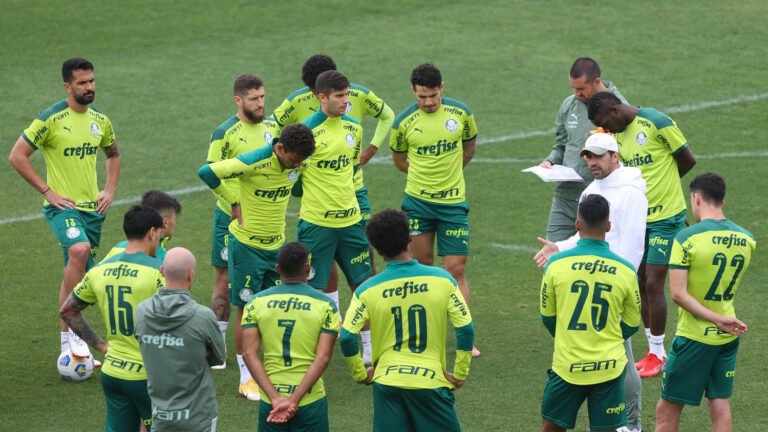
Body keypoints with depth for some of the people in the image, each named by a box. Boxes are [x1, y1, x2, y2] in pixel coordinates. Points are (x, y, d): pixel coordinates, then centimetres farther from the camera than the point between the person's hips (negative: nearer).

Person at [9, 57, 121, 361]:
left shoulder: (100, 120, 7)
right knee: (79, 249, -31)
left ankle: (67, 339, 22)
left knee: (77, 274, 10)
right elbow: (17, 156, -10)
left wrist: (110, 190, 12)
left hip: (92, 208, 6)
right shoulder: (51, 119, -12)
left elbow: (113, 154, 26)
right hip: (62, 207, -6)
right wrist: (47, 191, -12)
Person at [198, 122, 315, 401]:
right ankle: (246, 379, 9)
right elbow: (207, 173, -24)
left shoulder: (298, 164, -6)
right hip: (247, 245, -5)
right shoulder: (255, 162, -25)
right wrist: (234, 201, -14)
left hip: (276, 245, 6)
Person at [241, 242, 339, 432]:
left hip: (269, 402, 2)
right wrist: (294, 400, -16)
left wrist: (275, 398, -12)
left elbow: (249, 354, -7)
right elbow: (323, 358, -13)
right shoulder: (325, 306, -4)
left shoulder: (257, 302, 1)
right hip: (310, 400, -2)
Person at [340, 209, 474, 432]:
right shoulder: (442, 279, -4)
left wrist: (360, 374, 6)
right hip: (431, 381, -1)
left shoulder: (367, 290, -4)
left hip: (386, 382, 1)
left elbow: (347, 337, -8)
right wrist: (460, 374, 3)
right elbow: (466, 328, -6)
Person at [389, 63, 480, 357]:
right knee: (423, 265, 7)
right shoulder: (404, 122, -8)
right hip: (417, 200, 0)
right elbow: (398, 158, 10)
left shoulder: (460, 113, -5)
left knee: (456, 268, -3)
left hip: (453, 201, 0)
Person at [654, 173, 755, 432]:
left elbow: (677, 293, -20)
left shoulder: (687, 238, -16)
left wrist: (718, 320, -19)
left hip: (694, 337, -5)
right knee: (720, 406, 9)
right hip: (728, 339, 5)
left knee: (667, 411, 3)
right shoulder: (746, 240, 0)